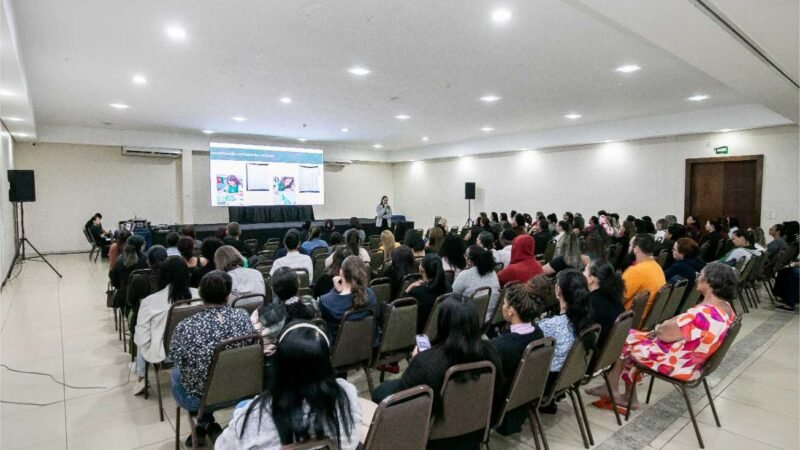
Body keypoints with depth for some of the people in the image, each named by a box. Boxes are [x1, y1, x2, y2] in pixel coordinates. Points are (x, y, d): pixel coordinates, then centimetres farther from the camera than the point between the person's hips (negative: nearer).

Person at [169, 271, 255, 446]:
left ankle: (207, 425, 33)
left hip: (199, 399, -3)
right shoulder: (243, 316, -16)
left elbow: (174, 357, -5)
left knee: (176, 373, 31)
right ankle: (208, 427, 40)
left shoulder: (186, 326, -23)